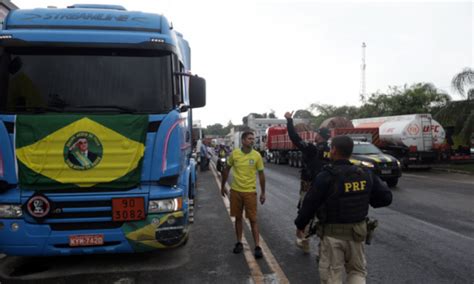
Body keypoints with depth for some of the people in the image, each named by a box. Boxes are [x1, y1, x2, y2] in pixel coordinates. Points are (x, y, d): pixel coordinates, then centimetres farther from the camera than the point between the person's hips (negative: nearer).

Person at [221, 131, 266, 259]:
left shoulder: (257, 155, -6)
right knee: (238, 218, 12)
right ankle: (239, 243, 26)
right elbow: (227, 170, 9)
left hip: (250, 192, -1)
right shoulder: (234, 154, -4)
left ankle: (257, 247, 7)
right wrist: (222, 186, 11)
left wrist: (263, 193, 1)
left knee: (253, 220, 1)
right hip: (235, 191, 2)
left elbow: (261, 175, 1)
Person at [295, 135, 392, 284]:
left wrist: (300, 225, 3)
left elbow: (309, 204, -13)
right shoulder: (365, 174, -3)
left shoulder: (326, 177, -18)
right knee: (357, 271, 22)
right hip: (357, 232, 4)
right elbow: (386, 197, 3)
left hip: (333, 233, -4)